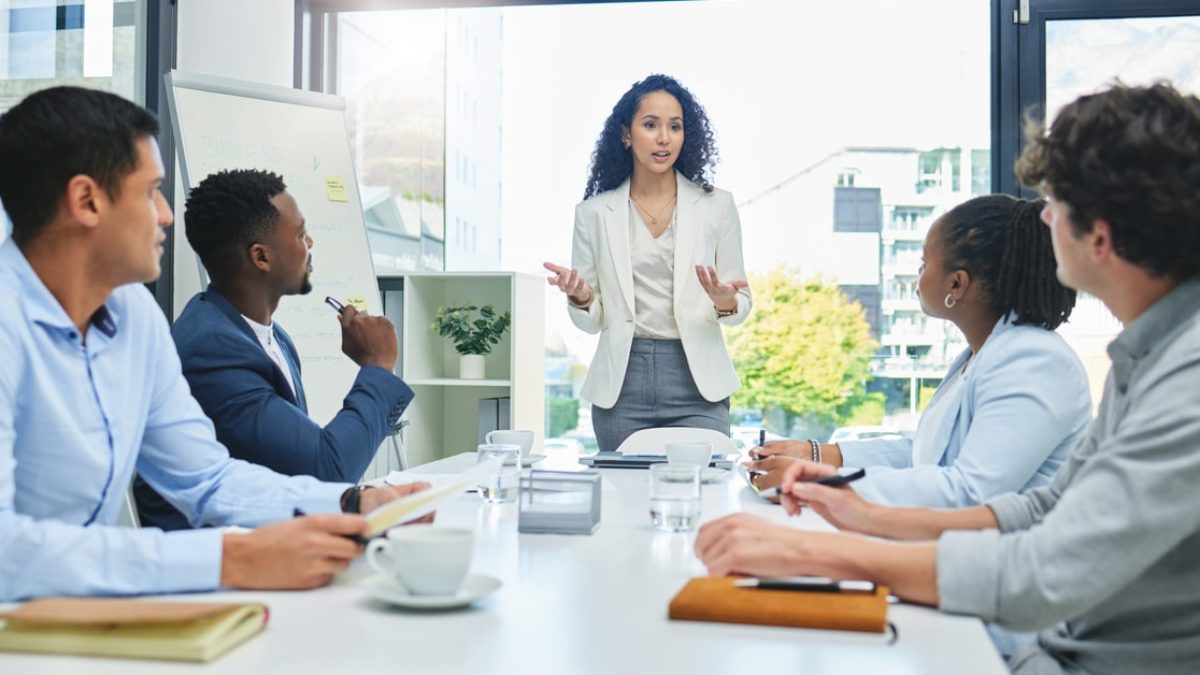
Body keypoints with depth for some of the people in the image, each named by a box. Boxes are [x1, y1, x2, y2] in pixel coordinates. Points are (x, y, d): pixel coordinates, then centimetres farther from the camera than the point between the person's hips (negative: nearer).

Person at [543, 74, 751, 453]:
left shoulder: (716, 206, 6)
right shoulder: (595, 212, 7)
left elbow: (741, 304, 8)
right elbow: (591, 322, 9)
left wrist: (726, 303, -14)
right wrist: (579, 297, -12)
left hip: (696, 382, 0)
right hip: (621, 384, 1)